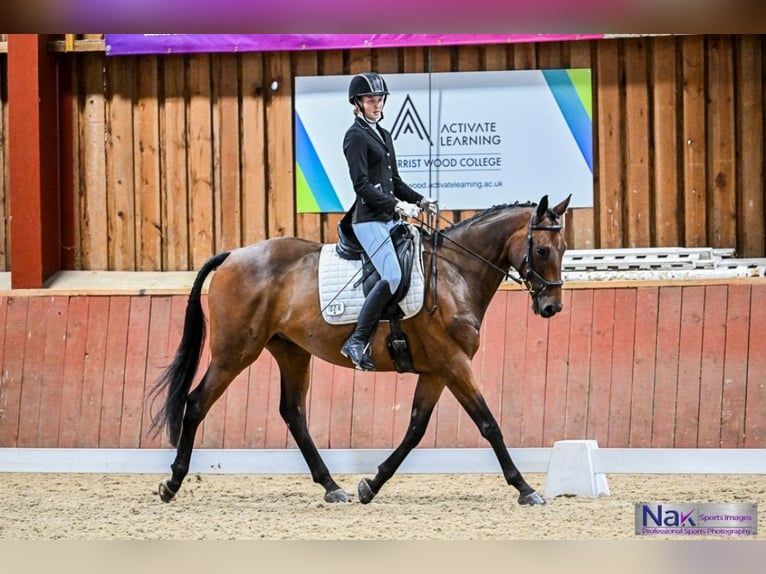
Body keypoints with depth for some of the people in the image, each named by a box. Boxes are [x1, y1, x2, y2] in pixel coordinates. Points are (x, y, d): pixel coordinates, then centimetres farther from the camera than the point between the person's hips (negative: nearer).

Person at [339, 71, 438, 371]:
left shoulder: (384, 135, 19)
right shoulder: (356, 136, -7)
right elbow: (362, 185, -16)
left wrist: (420, 200, 10)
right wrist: (397, 205, -22)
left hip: (391, 219, 9)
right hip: (370, 219, -9)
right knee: (393, 277, -23)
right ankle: (357, 342, -18)